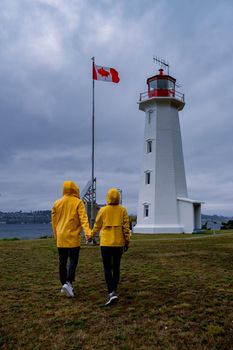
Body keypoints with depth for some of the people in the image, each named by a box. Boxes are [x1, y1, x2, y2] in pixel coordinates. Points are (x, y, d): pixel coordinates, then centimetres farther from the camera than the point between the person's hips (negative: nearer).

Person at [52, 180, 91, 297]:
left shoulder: (57, 203, 7)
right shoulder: (78, 202, -4)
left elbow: (54, 220, 12)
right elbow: (83, 218, -16)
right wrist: (87, 231, -24)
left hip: (61, 237, 4)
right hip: (73, 237, -4)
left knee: (62, 262, 11)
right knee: (73, 261, 0)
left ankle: (64, 285, 19)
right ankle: (68, 283, -15)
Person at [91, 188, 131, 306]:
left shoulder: (103, 210, -4)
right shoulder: (123, 210, -2)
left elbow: (97, 226, 5)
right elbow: (126, 227, -2)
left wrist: (91, 235, 23)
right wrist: (127, 241, 7)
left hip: (106, 243, -2)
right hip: (119, 243, 2)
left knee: (107, 268, -1)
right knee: (116, 268, 15)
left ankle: (112, 293, -14)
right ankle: (114, 290, 26)